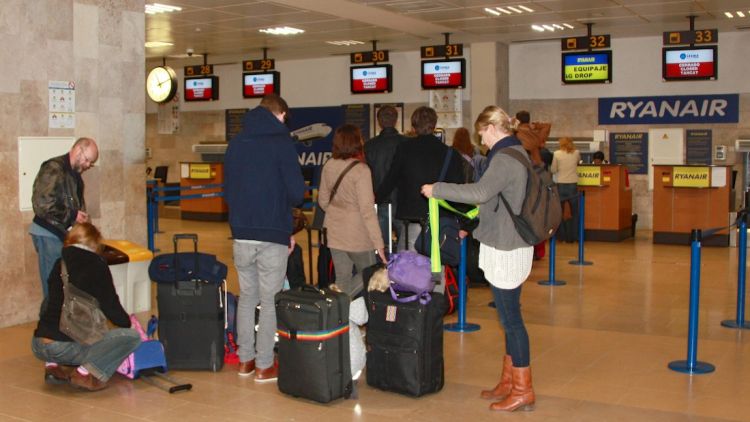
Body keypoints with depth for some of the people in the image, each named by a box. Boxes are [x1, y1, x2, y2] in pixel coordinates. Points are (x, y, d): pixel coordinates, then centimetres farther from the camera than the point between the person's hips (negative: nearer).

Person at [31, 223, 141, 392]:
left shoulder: (60, 264, 14)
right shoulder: (96, 265, -1)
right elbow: (111, 306, 0)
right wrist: (127, 323, 21)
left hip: (38, 346, 6)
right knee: (132, 336, 0)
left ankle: (54, 365, 16)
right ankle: (86, 373, -12)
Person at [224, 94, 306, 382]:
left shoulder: (236, 143, 10)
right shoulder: (281, 141, -7)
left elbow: (227, 189, 15)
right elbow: (296, 192, -11)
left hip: (241, 236, 5)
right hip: (273, 236, -5)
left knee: (246, 298, 16)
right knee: (270, 301, 3)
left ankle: (245, 359, 24)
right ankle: (264, 365, 8)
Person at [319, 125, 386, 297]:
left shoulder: (329, 166, 1)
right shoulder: (361, 170, -17)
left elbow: (323, 200, 12)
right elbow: (367, 209, -20)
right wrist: (378, 242, -17)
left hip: (334, 233, 6)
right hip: (358, 236, -6)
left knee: (342, 280, 14)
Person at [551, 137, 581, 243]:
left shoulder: (557, 154, -4)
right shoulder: (576, 153, 2)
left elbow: (553, 170, 1)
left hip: (561, 185, -1)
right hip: (573, 185, 1)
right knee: (575, 212, 11)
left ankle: (561, 236, 8)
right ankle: (573, 236, 10)